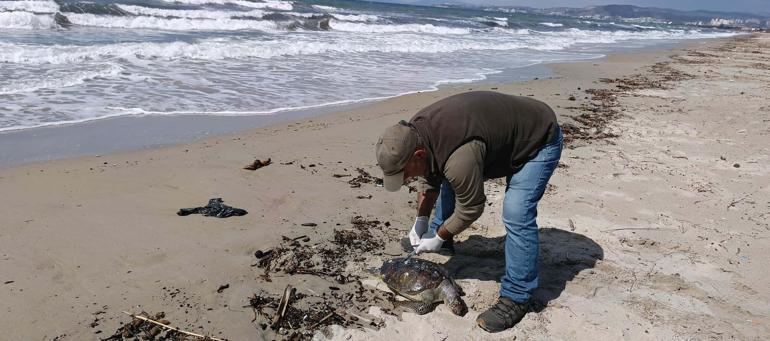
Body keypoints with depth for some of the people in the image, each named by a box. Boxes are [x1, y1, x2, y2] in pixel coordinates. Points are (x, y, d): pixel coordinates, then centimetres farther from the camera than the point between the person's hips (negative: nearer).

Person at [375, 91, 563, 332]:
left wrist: (440, 237, -12)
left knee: (516, 215, -22)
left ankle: (516, 298, -10)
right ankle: (435, 233, 38)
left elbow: (471, 209, -25)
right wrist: (421, 219, 0)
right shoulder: (414, 133, -13)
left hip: (539, 139, -9)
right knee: (452, 181, 15)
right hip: (500, 132, 9)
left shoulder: (459, 157, -40)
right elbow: (430, 178, 4)